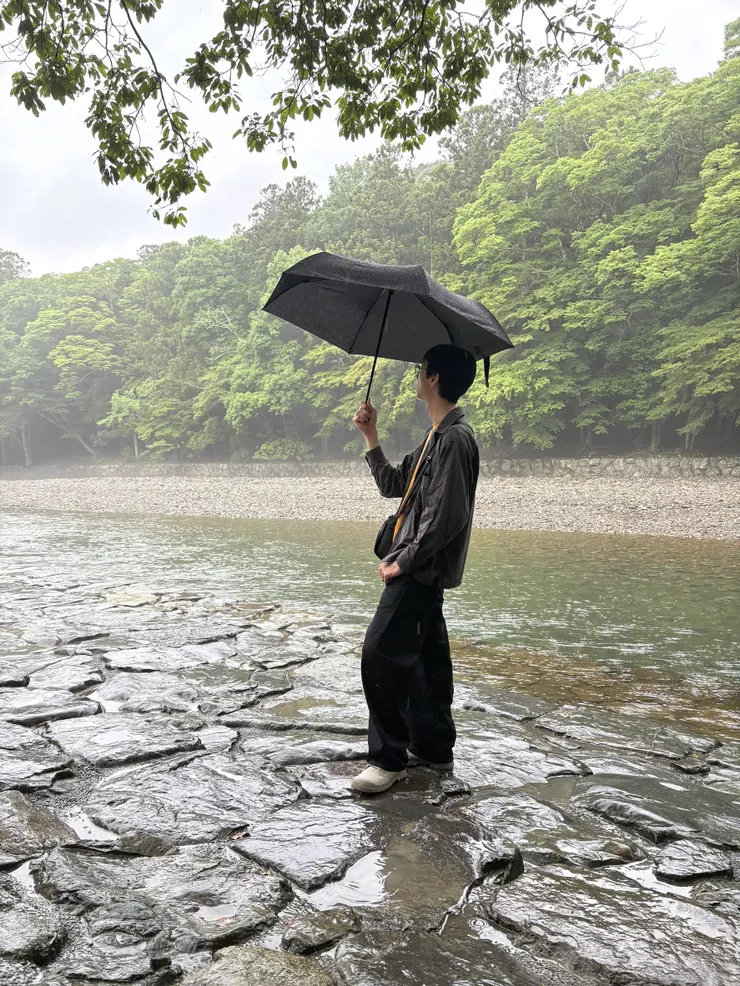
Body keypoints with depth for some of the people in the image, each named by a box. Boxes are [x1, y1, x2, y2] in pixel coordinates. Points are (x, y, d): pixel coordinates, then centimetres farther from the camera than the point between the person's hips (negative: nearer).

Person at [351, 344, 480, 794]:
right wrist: (371, 436, 13)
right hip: (423, 569, 10)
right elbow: (393, 485, 20)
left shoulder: (454, 438, -18)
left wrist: (402, 561, -17)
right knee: (425, 655, 15)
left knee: (381, 652, -10)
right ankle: (434, 748, 26)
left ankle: (389, 758, -1)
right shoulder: (436, 437, 15)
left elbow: (446, 516, -24)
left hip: (423, 570, -10)